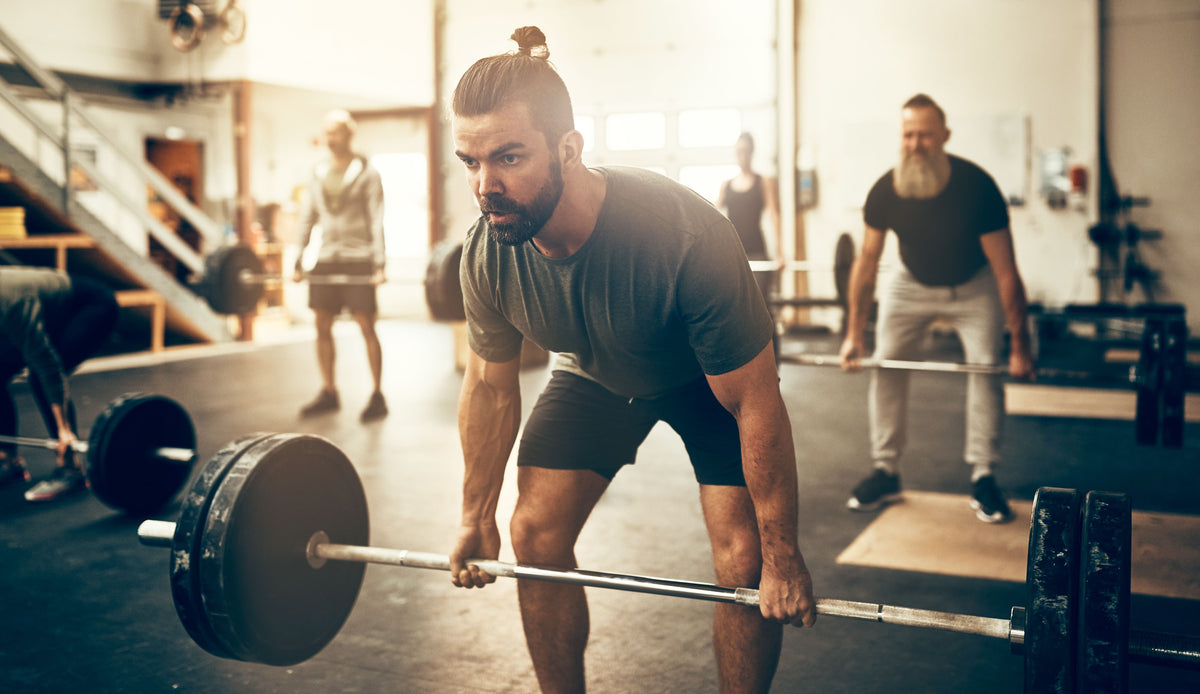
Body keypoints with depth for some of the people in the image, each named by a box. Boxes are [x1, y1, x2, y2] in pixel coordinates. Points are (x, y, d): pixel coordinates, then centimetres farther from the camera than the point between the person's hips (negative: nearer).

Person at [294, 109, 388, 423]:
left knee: (366, 326, -6)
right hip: (325, 260, 6)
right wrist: (299, 261, 10)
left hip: (358, 259, -5)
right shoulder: (317, 175, 13)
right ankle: (328, 393, 17)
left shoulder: (366, 174, -2)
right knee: (322, 326, 6)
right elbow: (308, 219, 15)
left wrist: (380, 264, -15)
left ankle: (378, 396, 0)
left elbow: (377, 220, -8)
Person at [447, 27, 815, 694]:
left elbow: (755, 404, -30)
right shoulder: (487, 254, -26)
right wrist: (478, 519, 2)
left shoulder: (688, 238, -41)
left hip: (712, 381, -3)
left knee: (746, 561, -14)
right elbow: (491, 387, -7)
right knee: (535, 533, -5)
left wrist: (783, 556, -22)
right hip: (596, 375, 4)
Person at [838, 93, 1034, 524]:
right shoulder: (884, 192, -24)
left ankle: (983, 478, -4)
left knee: (987, 367, -14)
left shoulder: (977, 188, -31)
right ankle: (886, 472, 4)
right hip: (912, 283, 2)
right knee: (886, 366, -6)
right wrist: (854, 334, -9)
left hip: (972, 286, -2)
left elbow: (1006, 272, -25)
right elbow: (866, 263, -11)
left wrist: (1019, 347, -22)